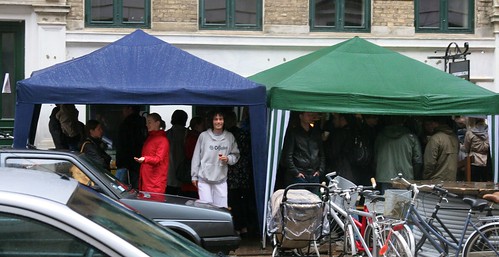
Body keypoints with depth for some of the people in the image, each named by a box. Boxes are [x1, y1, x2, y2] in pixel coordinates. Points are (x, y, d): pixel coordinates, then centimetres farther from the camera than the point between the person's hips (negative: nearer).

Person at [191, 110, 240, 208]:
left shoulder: (230, 137, 1)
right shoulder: (204, 136, -5)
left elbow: (235, 155, 11)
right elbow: (196, 157, 2)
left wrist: (228, 159, -11)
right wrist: (194, 176, 4)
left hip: (221, 179, 2)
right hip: (204, 179, -2)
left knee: (222, 208, 0)